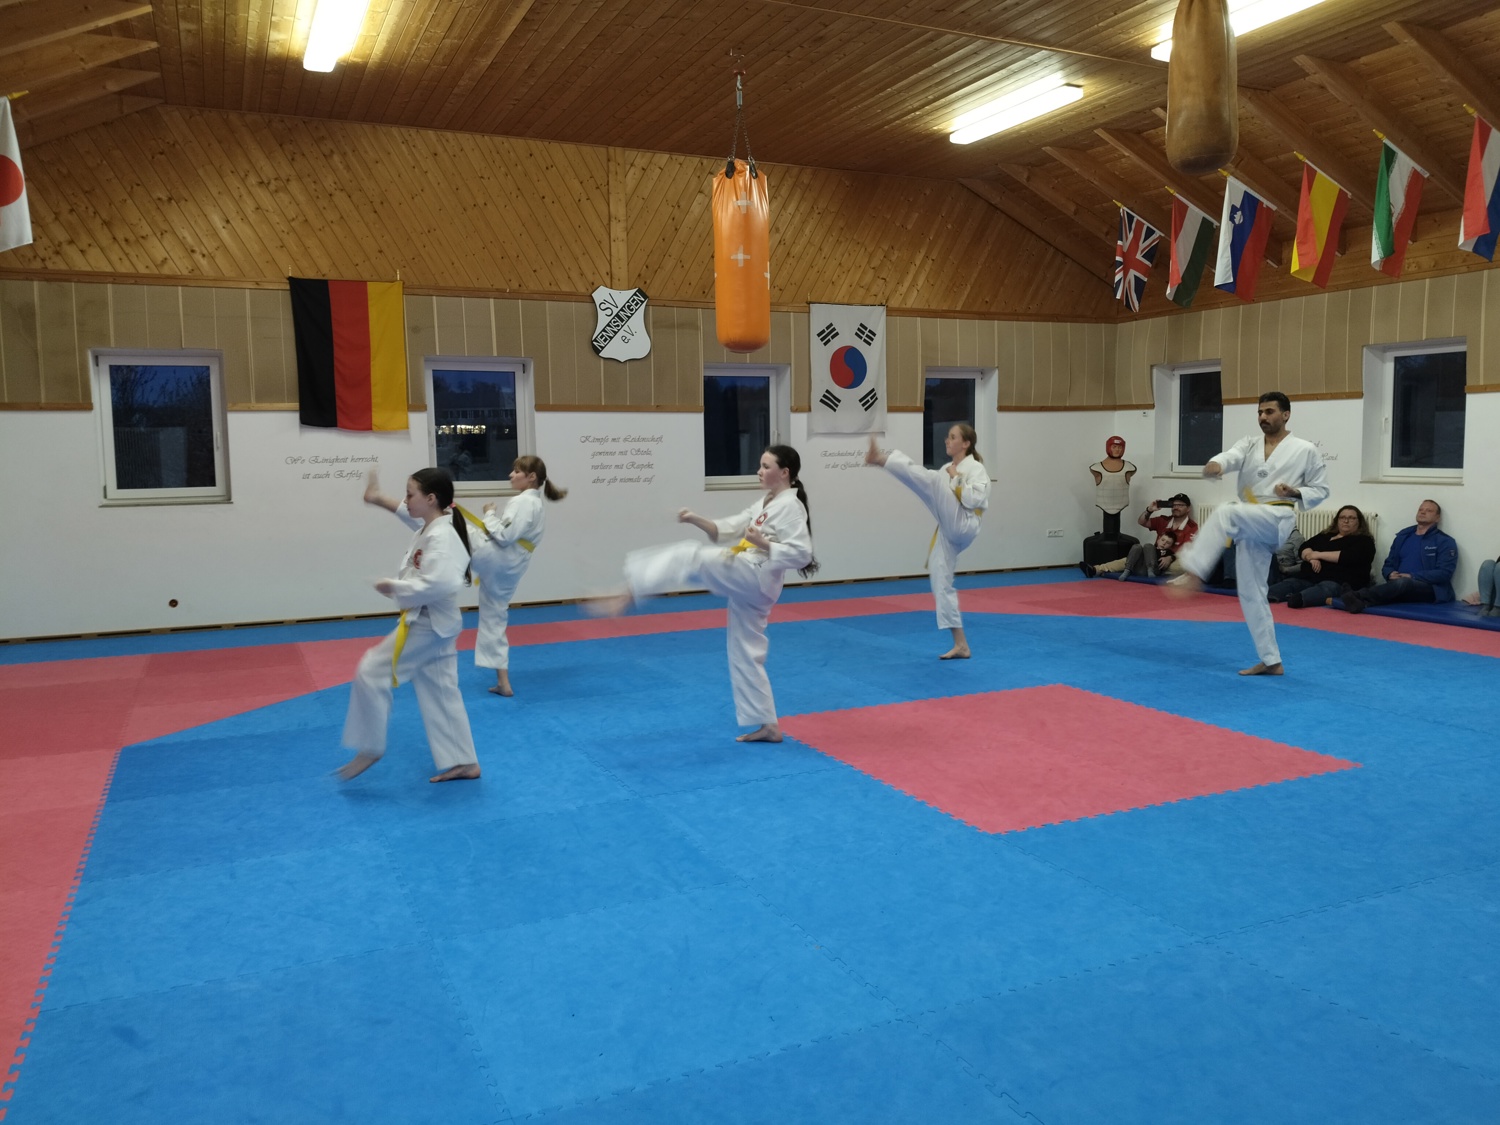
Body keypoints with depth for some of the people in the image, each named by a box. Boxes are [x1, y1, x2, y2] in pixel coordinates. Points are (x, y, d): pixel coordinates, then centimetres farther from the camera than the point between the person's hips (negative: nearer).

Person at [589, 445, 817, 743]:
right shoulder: (764, 504, 21)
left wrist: (762, 543, -21)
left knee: (687, 556, -21)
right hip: (747, 582, 10)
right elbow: (726, 531, 18)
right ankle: (767, 725, 18)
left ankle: (625, 598, -30)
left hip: (753, 577, -10)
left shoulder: (791, 507, -8)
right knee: (745, 652, 11)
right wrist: (697, 520, 2)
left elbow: (801, 554, -16)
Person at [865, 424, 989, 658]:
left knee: (933, 480, -25)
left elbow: (973, 500, -15)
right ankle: (961, 645, 11)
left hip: (962, 527, -9)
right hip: (948, 532, 9)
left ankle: (882, 458, -44)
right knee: (941, 585, 5)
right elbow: (937, 499, 26)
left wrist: (956, 478, -8)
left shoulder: (976, 468, 1)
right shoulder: (947, 469, 24)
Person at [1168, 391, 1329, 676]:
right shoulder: (1249, 444, 13)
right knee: (1250, 592, 7)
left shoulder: (1305, 450, 3)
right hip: (1249, 526, 6)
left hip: (1276, 520, -6)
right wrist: (1215, 464, -35)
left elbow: (1321, 490, 9)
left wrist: (1295, 492, -13)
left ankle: (1192, 573, -43)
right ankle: (1271, 661, 16)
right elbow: (1231, 457, -10)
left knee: (1225, 512, -35)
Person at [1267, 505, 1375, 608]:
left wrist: (1319, 555, -5)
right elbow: (1304, 548, 14)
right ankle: (1264, 596, -55)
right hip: (1308, 578, 6)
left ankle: (1298, 599, -71)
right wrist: (1312, 558, -10)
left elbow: (1349, 557, -10)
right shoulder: (1325, 536, 26)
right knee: (1289, 583, -23)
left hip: (1339, 582, -6)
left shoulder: (1364, 541, 10)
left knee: (1326, 588, -39)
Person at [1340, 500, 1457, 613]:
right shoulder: (1403, 536, 20)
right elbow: (1388, 565, 19)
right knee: (1379, 587, -31)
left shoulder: (1445, 541, 4)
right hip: (1401, 588, 6)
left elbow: (1444, 573, -8)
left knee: (1402, 583, -40)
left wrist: (1412, 577, -17)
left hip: (1430, 590, -5)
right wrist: (1391, 574, -6)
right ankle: (1359, 601, -65)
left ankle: (1358, 596, -63)